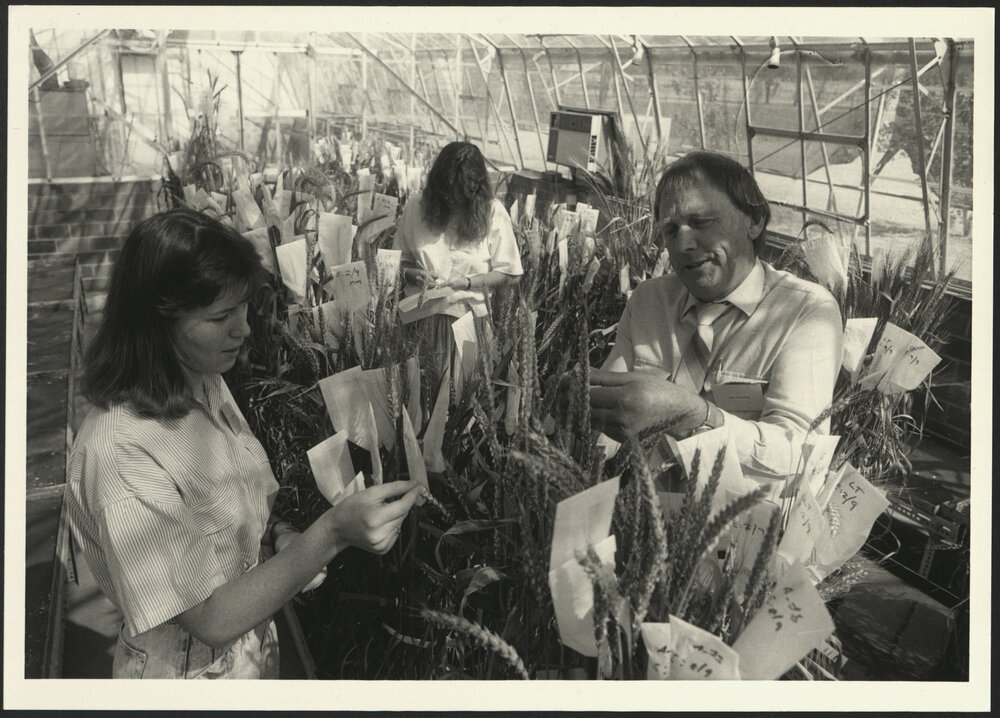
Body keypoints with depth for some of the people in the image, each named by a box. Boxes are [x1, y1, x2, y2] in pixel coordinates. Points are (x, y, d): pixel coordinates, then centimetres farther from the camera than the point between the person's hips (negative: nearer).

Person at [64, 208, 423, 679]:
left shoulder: (206, 384, -3)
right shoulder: (119, 454, -31)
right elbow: (212, 619, -29)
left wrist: (278, 535, -9)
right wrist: (332, 534, -37)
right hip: (188, 671, -7)